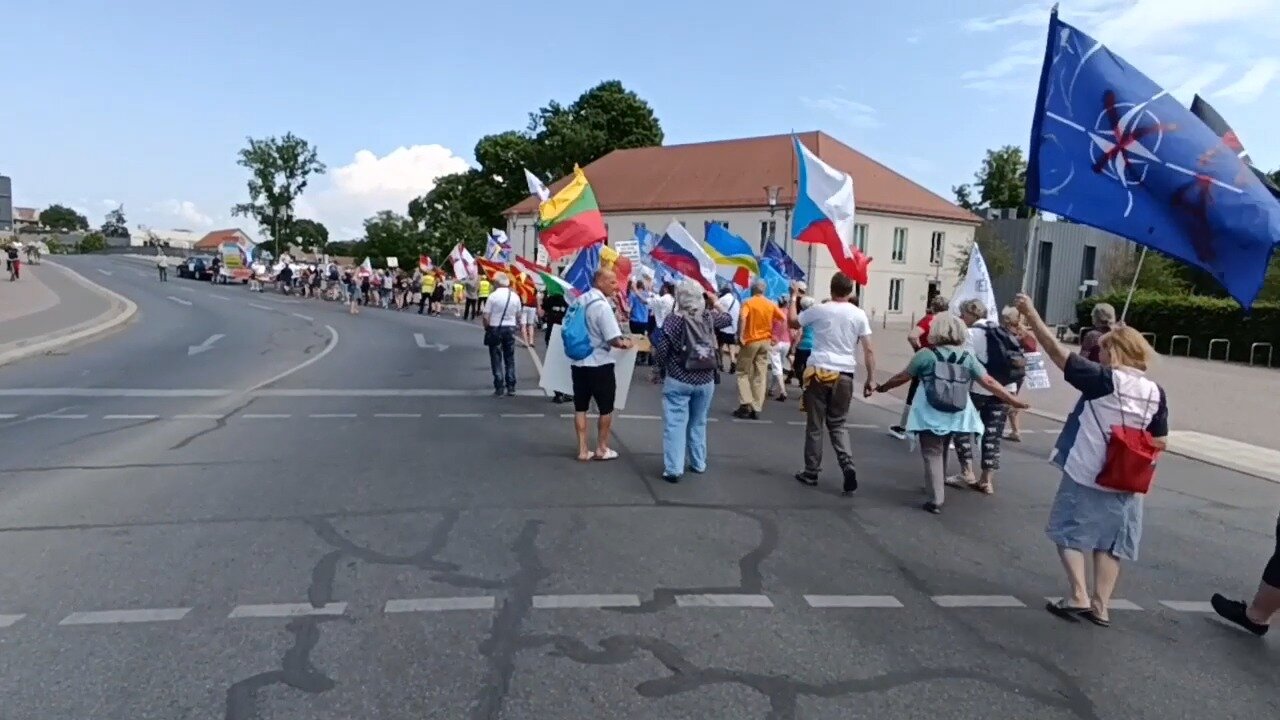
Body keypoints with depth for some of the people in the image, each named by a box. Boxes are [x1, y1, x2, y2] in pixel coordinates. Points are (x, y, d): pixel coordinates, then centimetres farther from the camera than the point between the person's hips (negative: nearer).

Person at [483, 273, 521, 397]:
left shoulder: (494, 296, -13)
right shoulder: (515, 296, -1)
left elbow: (486, 317, -12)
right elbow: (518, 316, 7)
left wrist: (487, 328, 4)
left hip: (495, 328, -3)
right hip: (510, 328, 3)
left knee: (496, 359, 5)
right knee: (510, 359, 12)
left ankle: (499, 388, 4)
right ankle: (511, 387, 12)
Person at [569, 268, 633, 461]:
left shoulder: (578, 301, 5)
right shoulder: (602, 305, -18)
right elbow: (614, 340, -21)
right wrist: (625, 343, -3)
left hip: (578, 362, 7)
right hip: (599, 364, -7)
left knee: (580, 407, 12)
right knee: (606, 408, 10)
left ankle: (583, 450, 15)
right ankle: (601, 449, 19)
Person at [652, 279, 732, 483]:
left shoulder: (673, 319, -10)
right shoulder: (709, 317, -1)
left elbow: (662, 350, -10)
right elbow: (728, 319, 19)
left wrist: (657, 371, 5)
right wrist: (715, 303, 24)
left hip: (678, 381, -4)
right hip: (705, 381, 4)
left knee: (675, 424, -1)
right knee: (698, 423, 18)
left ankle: (673, 469, -4)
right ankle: (699, 463, 27)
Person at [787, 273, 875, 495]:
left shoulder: (819, 310, -4)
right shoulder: (859, 315, 1)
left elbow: (792, 321, 13)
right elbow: (868, 350, -1)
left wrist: (793, 297, 25)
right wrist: (870, 379, 5)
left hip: (819, 372, -2)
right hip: (844, 375, 2)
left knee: (815, 425, 7)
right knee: (837, 424, 15)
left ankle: (811, 473, 14)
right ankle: (847, 465, -5)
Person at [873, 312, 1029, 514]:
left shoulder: (925, 354, -9)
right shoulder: (967, 357, 0)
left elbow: (903, 377, -1)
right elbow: (989, 383, -2)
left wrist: (882, 387, 15)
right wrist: (1014, 401, 7)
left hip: (930, 414, -4)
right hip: (956, 414, 4)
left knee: (932, 454, 2)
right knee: (941, 451, 25)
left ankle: (936, 500, -7)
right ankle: (938, 488, 41)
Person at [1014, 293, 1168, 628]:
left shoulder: (1102, 379, -15)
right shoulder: (1155, 392, -1)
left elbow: (1057, 352, -15)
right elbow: (1159, 442, 5)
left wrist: (1030, 314, -11)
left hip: (1086, 474, -5)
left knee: (1069, 530, 9)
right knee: (1110, 540, 13)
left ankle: (1079, 596, 1)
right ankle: (1101, 604, 15)